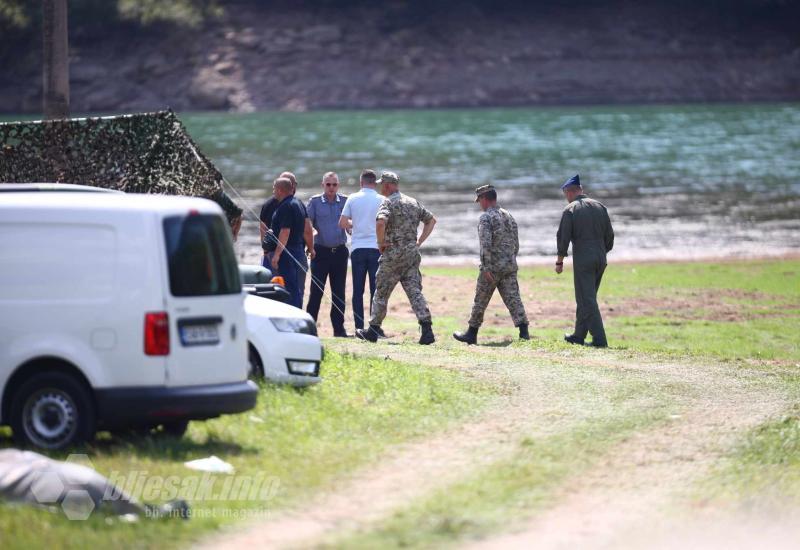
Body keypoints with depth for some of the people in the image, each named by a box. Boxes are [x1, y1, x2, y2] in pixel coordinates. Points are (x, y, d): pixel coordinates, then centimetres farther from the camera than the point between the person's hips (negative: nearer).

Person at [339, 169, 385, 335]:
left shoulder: (353, 199, 2)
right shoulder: (381, 200, -2)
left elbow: (342, 223, 2)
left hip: (357, 248, 1)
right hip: (376, 247, -1)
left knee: (358, 290, 5)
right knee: (376, 289, 1)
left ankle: (359, 327, 2)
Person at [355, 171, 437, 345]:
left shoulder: (388, 203, -10)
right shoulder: (414, 202, 13)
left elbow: (380, 222, -29)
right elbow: (431, 220, 21)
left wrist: (381, 242, -14)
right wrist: (419, 242, 17)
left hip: (393, 254, -6)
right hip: (412, 252, 6)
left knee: (382, 292, 7)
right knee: (415, 291, 2)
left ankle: (373, 330, 17)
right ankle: (427, 329, -13)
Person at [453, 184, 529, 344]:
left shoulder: (485, 217, -10)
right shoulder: (509, 216, 14)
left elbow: (486, 244, -20)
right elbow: (516, 245, 17)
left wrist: (486, 268, -21)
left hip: (492, 267, -6)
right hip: (510, 266, 6)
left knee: (480, 301, 7)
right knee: (513, 299, -1)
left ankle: (471, 334, 17)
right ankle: (524, 332, -13)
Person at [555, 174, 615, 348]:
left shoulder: (570, 210, -6)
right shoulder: (599, 207, 10)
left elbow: (563, 237, -9)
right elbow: (609, 235, 13)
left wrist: (560, 261, -1)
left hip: (583, 259, -6)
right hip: (600, 259, 6)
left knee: (587, 300, -5)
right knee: (587, 298, 17)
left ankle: (599, 339, -14)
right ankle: (579, 335, 26)